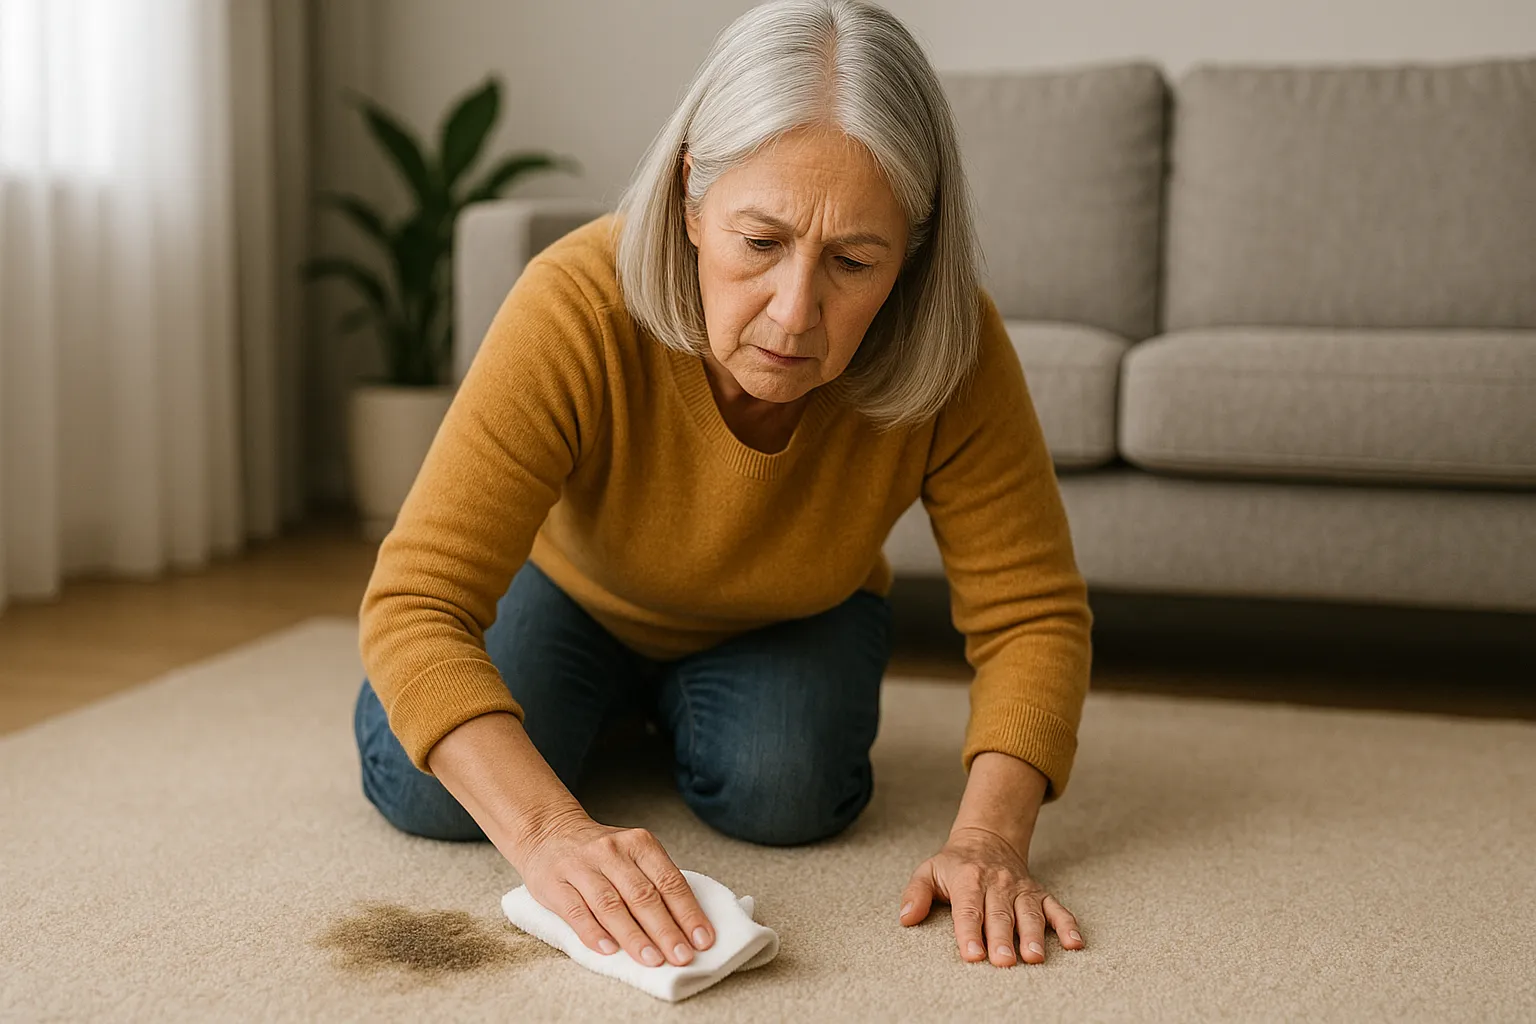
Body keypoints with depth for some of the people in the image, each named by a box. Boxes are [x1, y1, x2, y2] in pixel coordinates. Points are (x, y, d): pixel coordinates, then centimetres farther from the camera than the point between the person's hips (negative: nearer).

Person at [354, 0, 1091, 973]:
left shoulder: (953, 351, -33)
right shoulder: (578, 305, -39)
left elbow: (1033, 612, -26)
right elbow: (415, 604, -42)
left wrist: (989, 837, -44)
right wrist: (551, 834, -57)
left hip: (792, 620, 1)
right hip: (577, 592, -1)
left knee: (783, 792, -26)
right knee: (430, 793, -21)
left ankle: (678, 707, 12)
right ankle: (607, 707, 15)